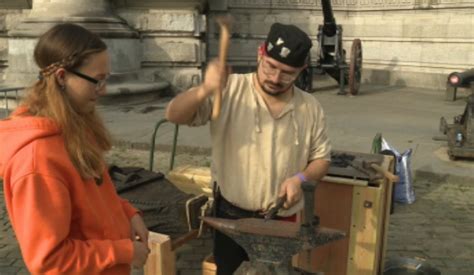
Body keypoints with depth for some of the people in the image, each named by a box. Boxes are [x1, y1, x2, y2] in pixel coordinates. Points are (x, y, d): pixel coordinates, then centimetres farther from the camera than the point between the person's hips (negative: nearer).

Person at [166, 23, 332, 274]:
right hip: (231, 216, -2)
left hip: (282, 220, 2)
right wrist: (205, 90, -38)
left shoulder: (310, 108, -4)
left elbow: (321, 159, 5)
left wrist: (301, 178, -16)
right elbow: (174, 116, -19)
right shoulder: (229, 90, -12)